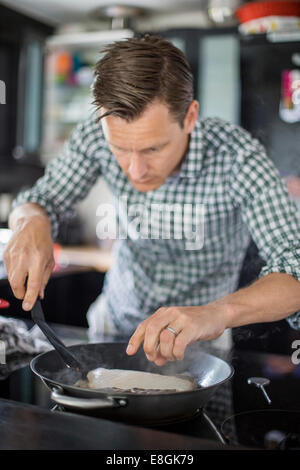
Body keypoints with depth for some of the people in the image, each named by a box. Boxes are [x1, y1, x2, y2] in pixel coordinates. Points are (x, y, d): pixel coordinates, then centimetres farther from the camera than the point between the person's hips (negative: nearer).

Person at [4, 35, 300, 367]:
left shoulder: (237, 157, -26)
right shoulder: (96, 135, -17)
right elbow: (42, 200, -3)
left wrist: (218, 313, -51)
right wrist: (32, 224, -27)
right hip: (114, 319, 3)